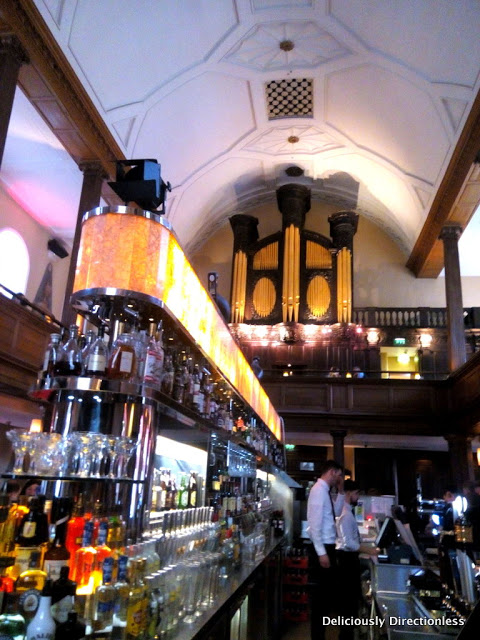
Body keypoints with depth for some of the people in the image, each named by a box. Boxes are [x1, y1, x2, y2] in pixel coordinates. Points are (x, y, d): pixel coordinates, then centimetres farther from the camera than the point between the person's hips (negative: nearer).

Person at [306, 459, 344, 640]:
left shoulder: (325, 491, 12)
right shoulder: (319, 489, -18)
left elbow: (335, 513, 24)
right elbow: (315, 523, -23)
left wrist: (340, 492, 13)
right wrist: (321, 553, -23)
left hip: (328, 547, 10)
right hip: (322, 549, -10)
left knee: (329, 591, 19)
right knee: (321, 592, 2)